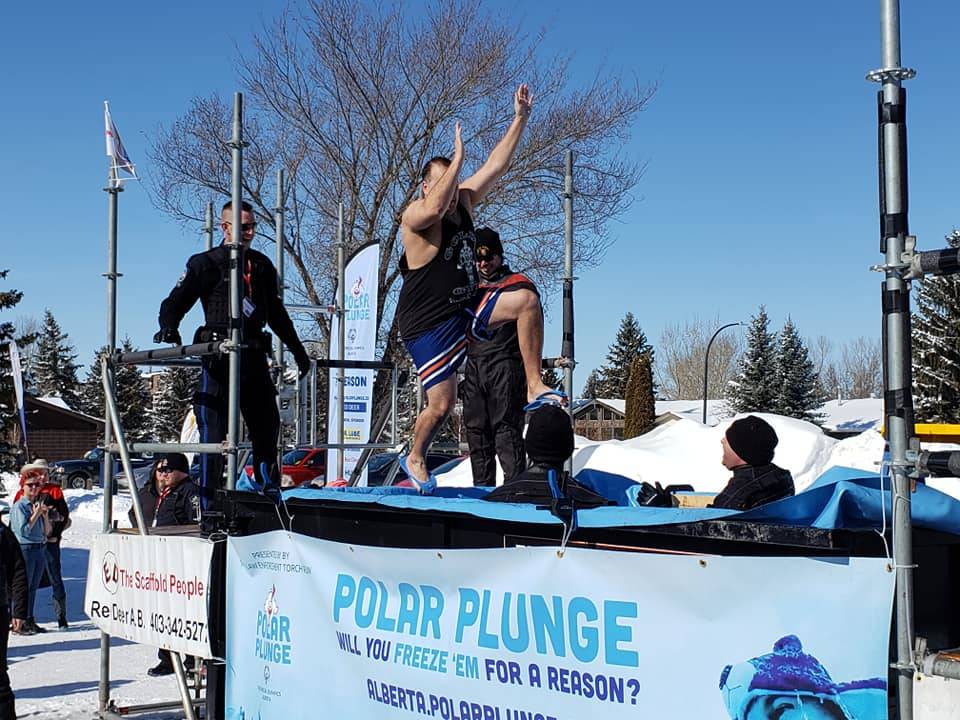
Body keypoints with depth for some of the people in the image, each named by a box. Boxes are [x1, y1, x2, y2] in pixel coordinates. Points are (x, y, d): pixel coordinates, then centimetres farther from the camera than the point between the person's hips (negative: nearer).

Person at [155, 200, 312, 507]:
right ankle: (208, 502, -1)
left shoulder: (261, 265, 16)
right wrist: (169, 329, -24)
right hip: (218, 358, -5)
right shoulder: (206, 263, 1)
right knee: (214, 429, -6)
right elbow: (175, 302, -3)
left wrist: (298, 351, 27)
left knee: (268, 425, 8)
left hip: (254, 357, 6)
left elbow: (276, 313, 26)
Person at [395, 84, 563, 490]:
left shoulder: (463, 200, 3)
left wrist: (520, 117, -1)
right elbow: (435, 206, -43)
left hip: (467, 307, 7)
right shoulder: (416, 216, -18)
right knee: (441, 404, -4)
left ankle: (534, 386, -8)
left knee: (527, 301, -13)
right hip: (430, 324, -7)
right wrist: (458, 158, -38)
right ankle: (414, 459, 26)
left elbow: (497, 165, 4)